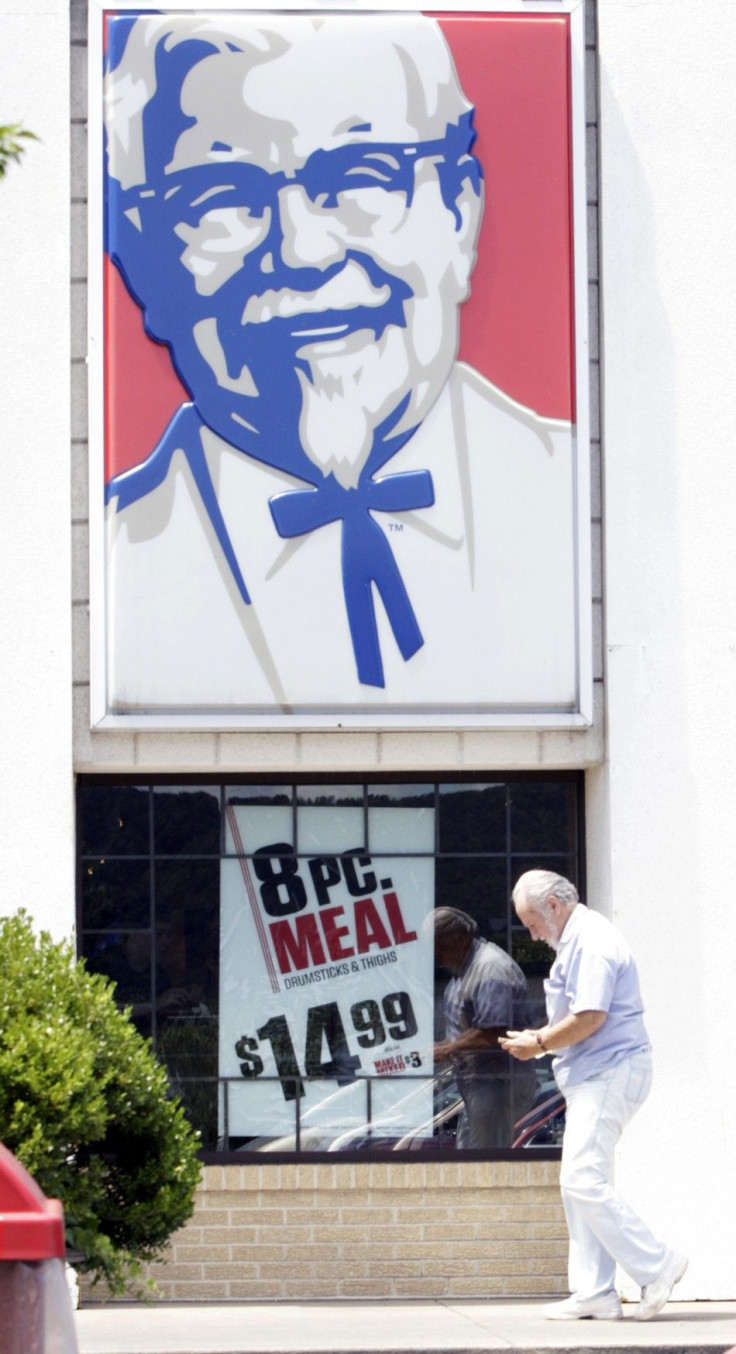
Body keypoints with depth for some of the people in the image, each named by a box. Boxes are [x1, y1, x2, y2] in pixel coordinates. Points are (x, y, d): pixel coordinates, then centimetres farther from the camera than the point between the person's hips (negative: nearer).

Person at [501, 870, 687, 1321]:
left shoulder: (591, 941, -14)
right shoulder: (577, 941, 20)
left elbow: (589, 1017, -22)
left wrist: (538, 1044, -10)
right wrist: (540, 1037, 12)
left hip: (609, 1074, -11)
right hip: (592, 1077, 11)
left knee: (584, 1180, -15)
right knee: (582, 1184, 9)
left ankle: (657, 1265, -10)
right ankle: (594, 1293, 10)